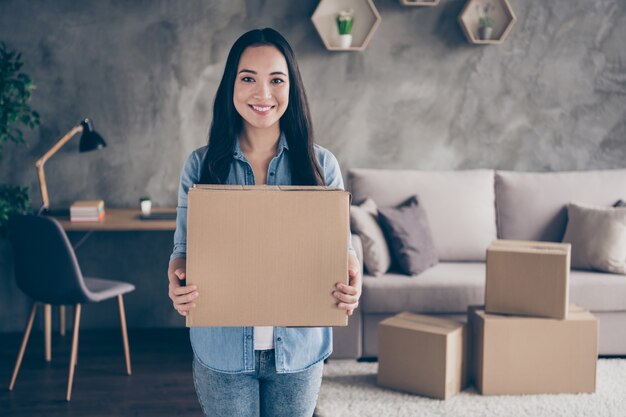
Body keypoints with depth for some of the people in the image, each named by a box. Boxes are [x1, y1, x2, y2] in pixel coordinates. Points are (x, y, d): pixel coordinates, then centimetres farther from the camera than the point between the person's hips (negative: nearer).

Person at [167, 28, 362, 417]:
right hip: (222, 350, 0)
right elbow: (184, 248, 1)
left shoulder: (321, 164, -3)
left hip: (298, 349, 1)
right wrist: (177, 280, -22)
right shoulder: (201, 165, -3)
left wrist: (351, 279, -21)